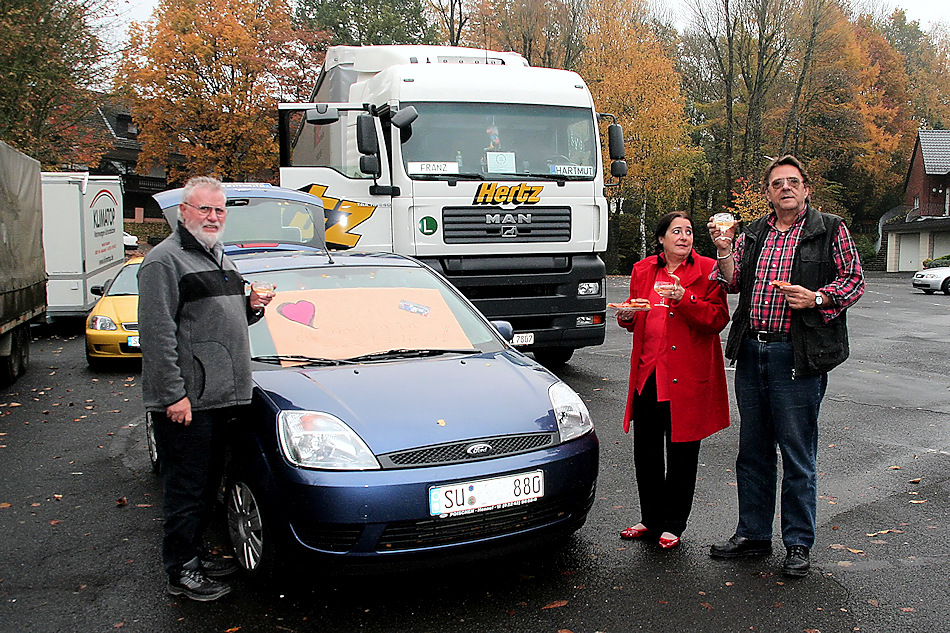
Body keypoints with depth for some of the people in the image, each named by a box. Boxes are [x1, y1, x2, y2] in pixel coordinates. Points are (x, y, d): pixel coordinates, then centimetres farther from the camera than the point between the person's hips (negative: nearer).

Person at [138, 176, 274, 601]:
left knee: (208, 485, 17)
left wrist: (252, 307, 7)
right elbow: (156, 333, -16)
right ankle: (181, 573, 11)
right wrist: (173, 394, -21)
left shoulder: (220, 258, 19)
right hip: (184, 401, -9)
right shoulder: (165, 260, -9)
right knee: (187, 488, -1)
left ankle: (197, 554, 31)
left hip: (219, 397, 9)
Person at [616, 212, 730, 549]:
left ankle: (672, 526, 20)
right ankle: (651, 519, 26)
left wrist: (684, 300, -22)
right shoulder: (643, 270, 10)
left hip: (687, 376, -3)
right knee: (645, 450, 8)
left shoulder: (707, 270, 0)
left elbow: (718, 319, -9)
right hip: (648, 372, 4)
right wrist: (627, 316, -4)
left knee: (681, 452, 5)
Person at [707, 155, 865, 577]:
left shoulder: (830, 231, 4)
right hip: (751, 351, 5)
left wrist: (816, 298, -14)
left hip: (798, 354, -4)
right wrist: (725, 252, -8)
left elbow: (854, 279, 3)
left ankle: (799, 543, 16)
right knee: (753, 449, 13)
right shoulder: (752, 234, 16)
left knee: (797, 453, 1)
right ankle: (752, 533, 26)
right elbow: (734, 283, 10)